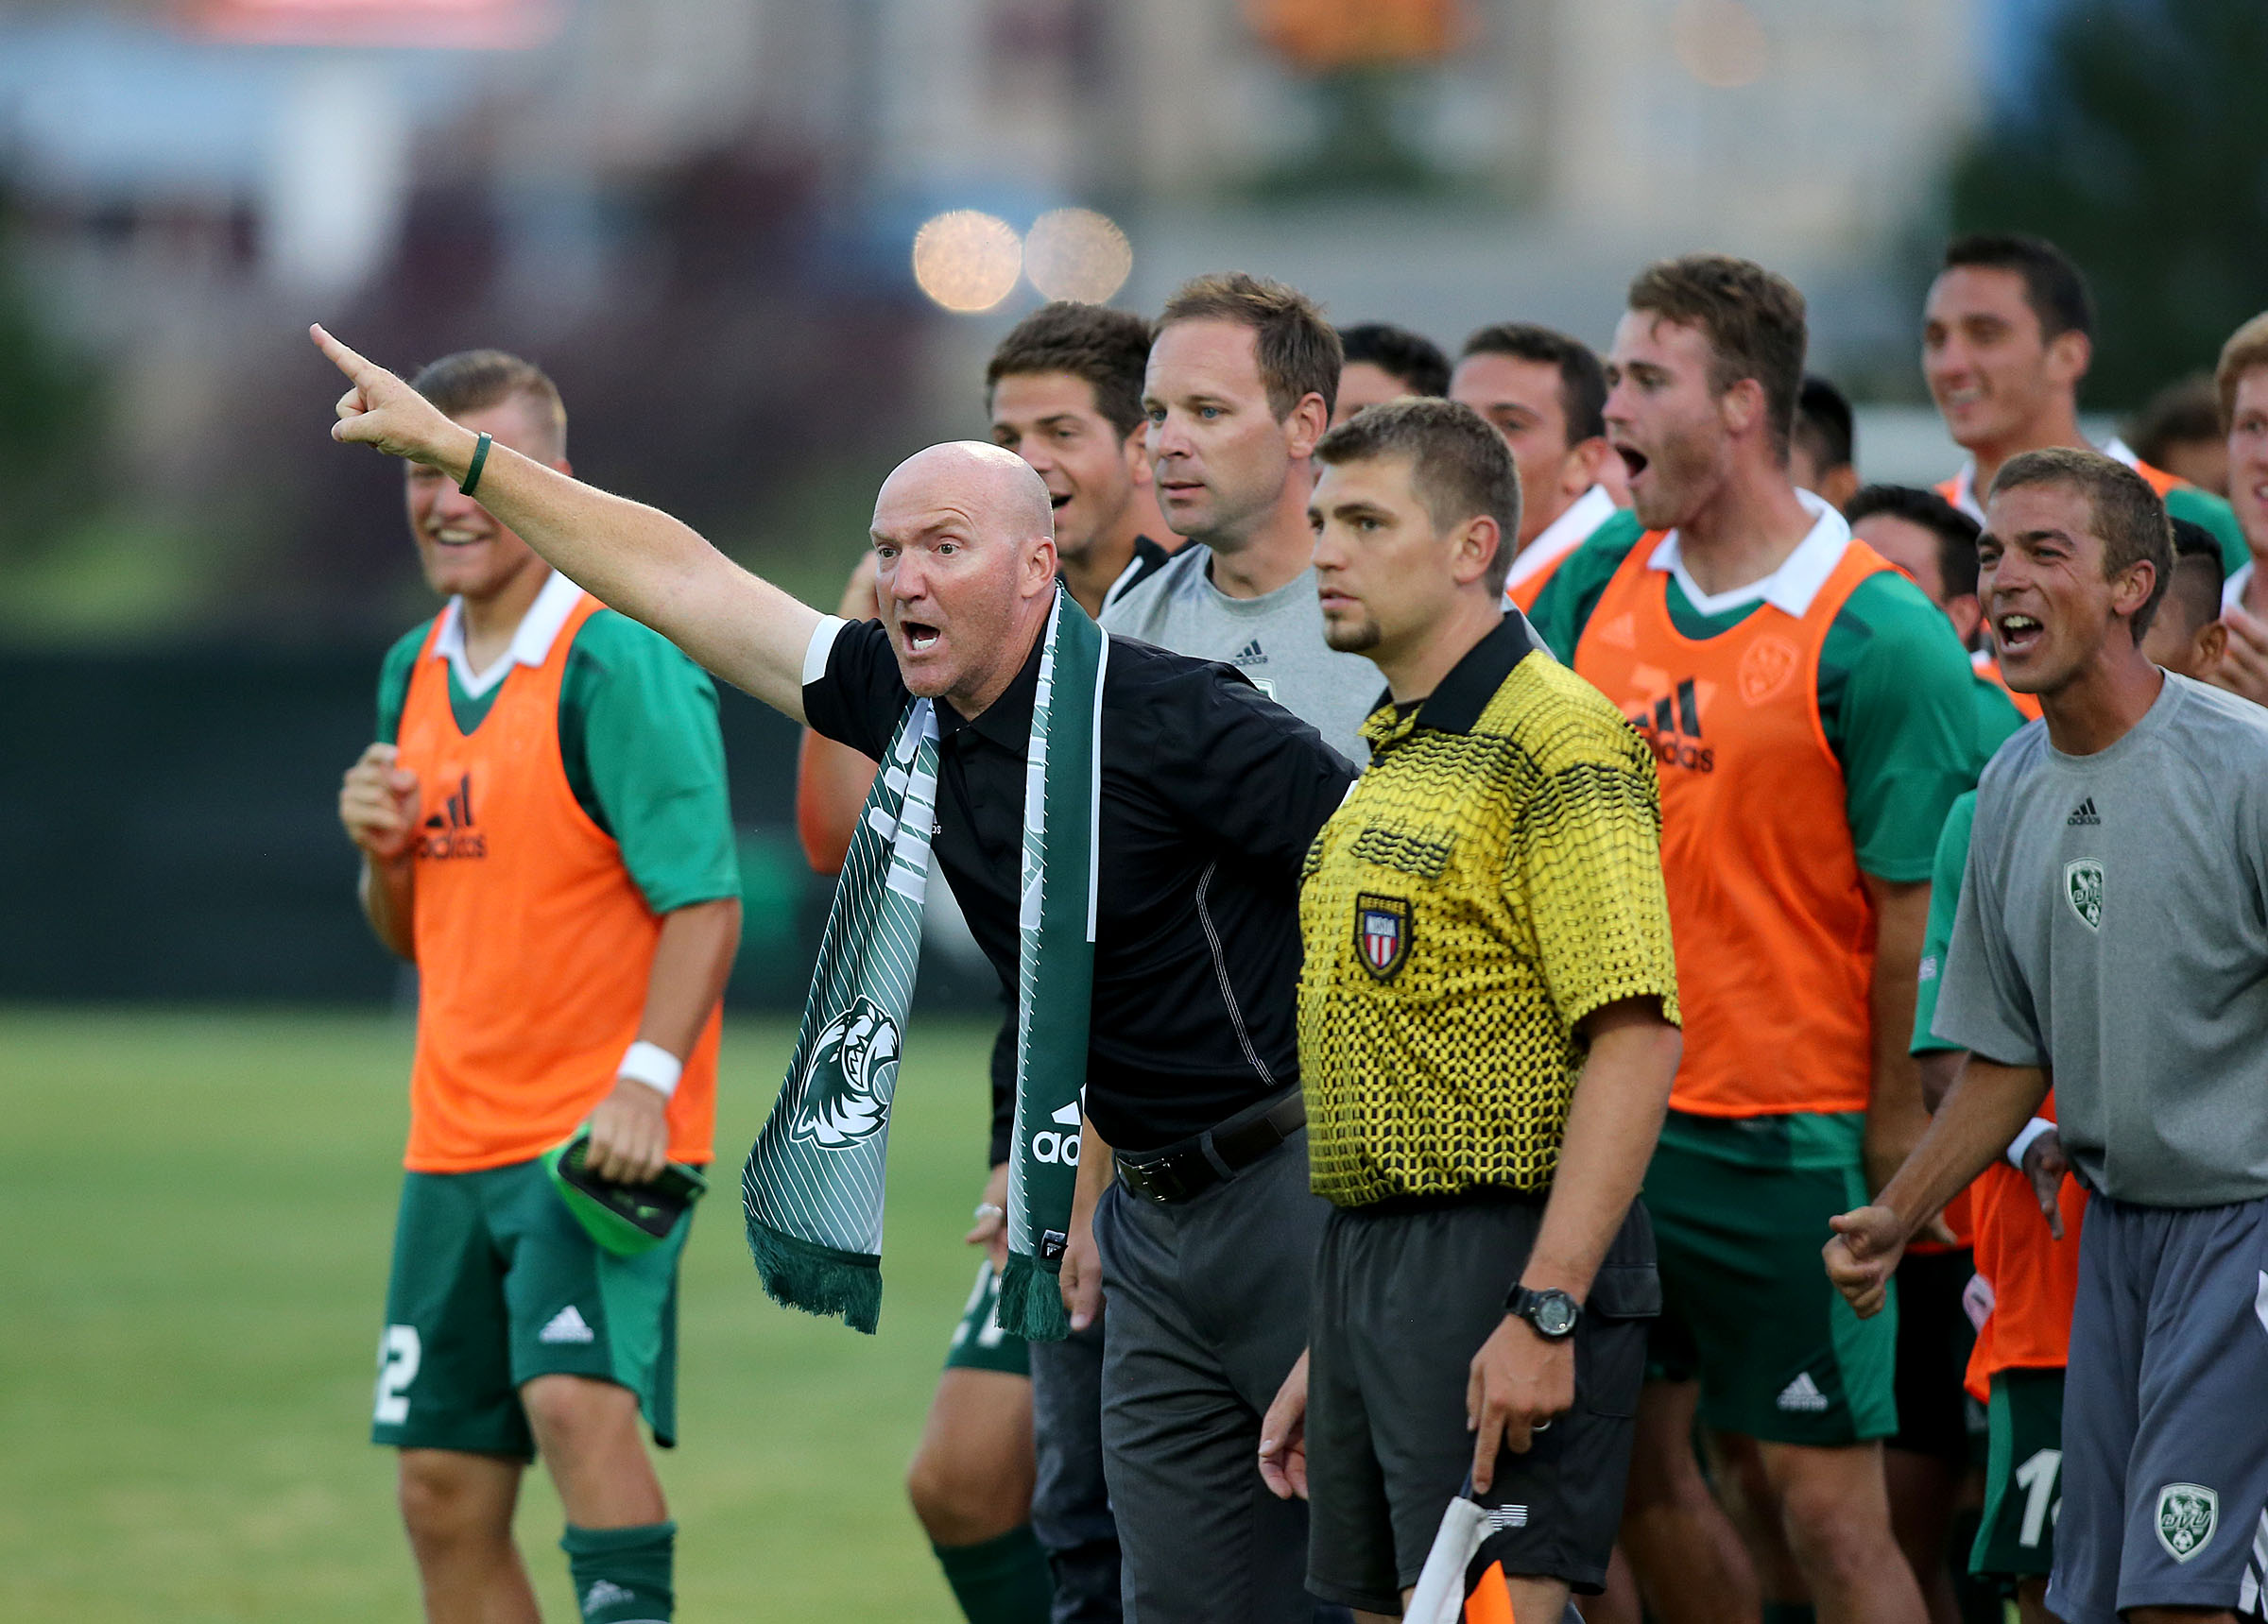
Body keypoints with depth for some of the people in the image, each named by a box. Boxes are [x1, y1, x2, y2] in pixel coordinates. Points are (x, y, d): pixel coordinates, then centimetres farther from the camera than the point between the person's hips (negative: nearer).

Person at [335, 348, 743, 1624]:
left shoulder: (620, 662, -11)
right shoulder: (417, 672, 13)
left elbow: (706, 898, -15)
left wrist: (645, 1081, -26)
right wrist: (384, 854, 0)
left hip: (600, 1135, -8)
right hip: (455, 1134, 8)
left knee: (579, 1400, -28)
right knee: (447, 1496, 7)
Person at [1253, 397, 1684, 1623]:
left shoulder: (1557, 745, -12)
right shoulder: (1393, 761, 19)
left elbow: (1635, 1040, -19)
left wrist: (1545, 1311, -25)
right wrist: (1328, 1355, 23)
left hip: (1509, 1270, -10)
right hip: (1370, 1260, 10)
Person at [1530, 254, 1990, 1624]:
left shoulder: (1877, 641, -13)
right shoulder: (1597, 591, 6)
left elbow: (1915, 914, -12)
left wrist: (1893, 1149, -11)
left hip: (1787, 1139, -6)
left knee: (1825, 1507, -5)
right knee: (1635, 1471, 11)